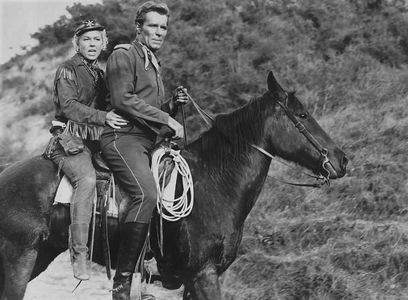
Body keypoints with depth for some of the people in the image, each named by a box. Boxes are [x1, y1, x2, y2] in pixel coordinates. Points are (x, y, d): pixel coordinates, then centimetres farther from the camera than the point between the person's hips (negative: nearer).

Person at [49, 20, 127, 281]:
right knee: (87, 179, -34)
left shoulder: (100, 74, 21)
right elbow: (69, 105, -14)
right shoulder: (67, 70, 0)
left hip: (98, 141, 8)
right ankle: (79, 255, -33)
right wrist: (103, 117, -26)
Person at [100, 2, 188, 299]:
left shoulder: (154, 64, 27)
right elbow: (122, 100, -15)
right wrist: (166, 118, -15)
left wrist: (175, 104, 9)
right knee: (147, 195, -29)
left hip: (148, 141, 10)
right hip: (123, 137, -10)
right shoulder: (124, 55, -1)